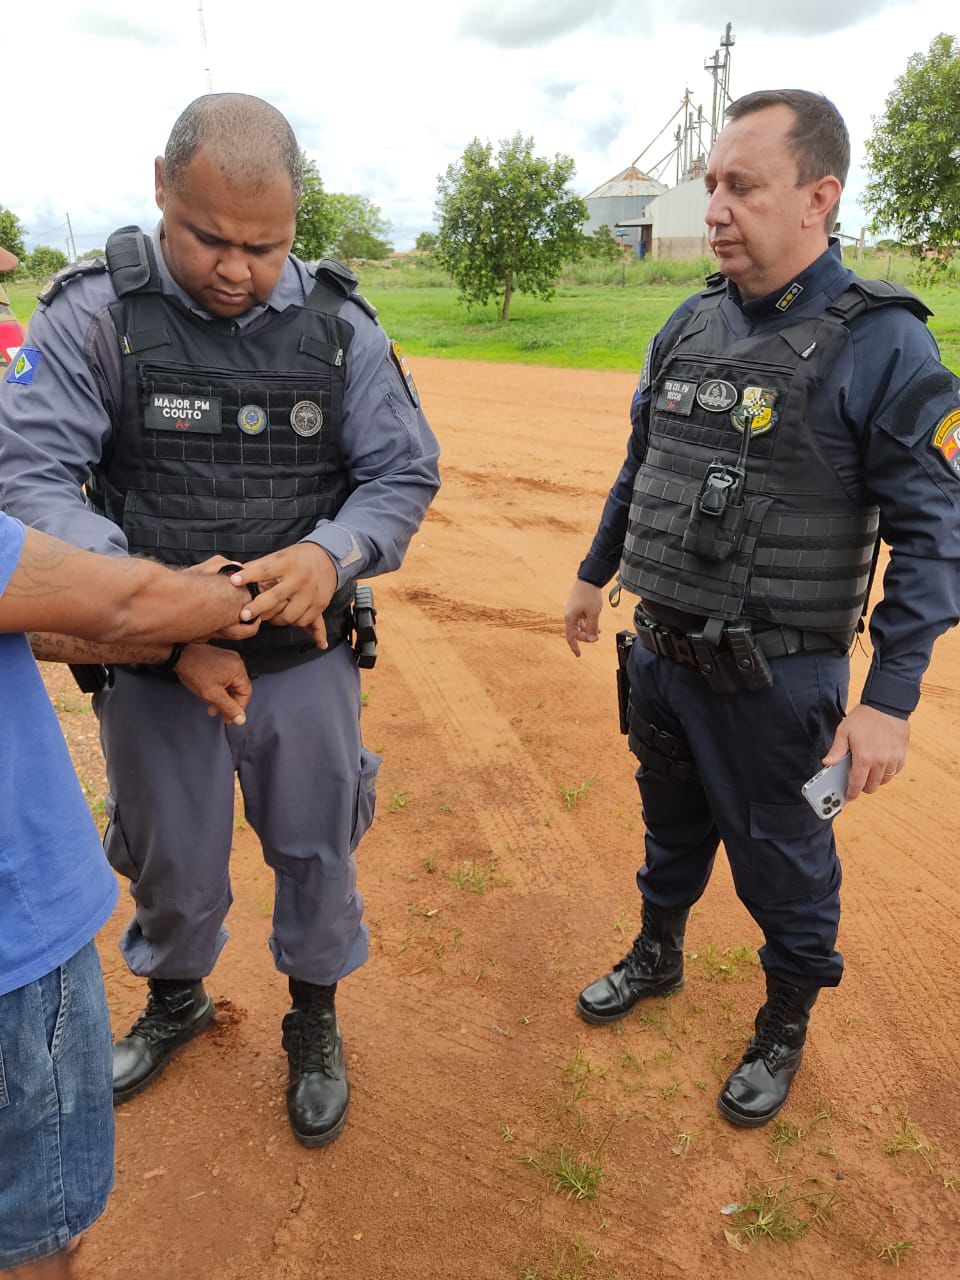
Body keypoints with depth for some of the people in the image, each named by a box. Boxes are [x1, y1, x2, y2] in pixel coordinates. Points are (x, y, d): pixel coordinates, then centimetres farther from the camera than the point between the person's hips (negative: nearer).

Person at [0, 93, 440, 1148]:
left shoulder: (338, 325, -5)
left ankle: (314, 1020, 45)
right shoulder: (92, 314, -10)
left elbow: (405, 471, -2)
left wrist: (332, 554, -23)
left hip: (305, 657, 1)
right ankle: (174, 998, 52)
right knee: (172, 862, 20)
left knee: (315, 849, 17)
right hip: (150, 665, 0)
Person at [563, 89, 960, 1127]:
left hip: (772, 678, -5)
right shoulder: (690, 327, 3)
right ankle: (658, 955, 49)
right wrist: (595, 575, 21)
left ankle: (786, 1024, 39)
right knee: (673, 821, 24)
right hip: (659, 651, 6)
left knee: (779, 859, 13)